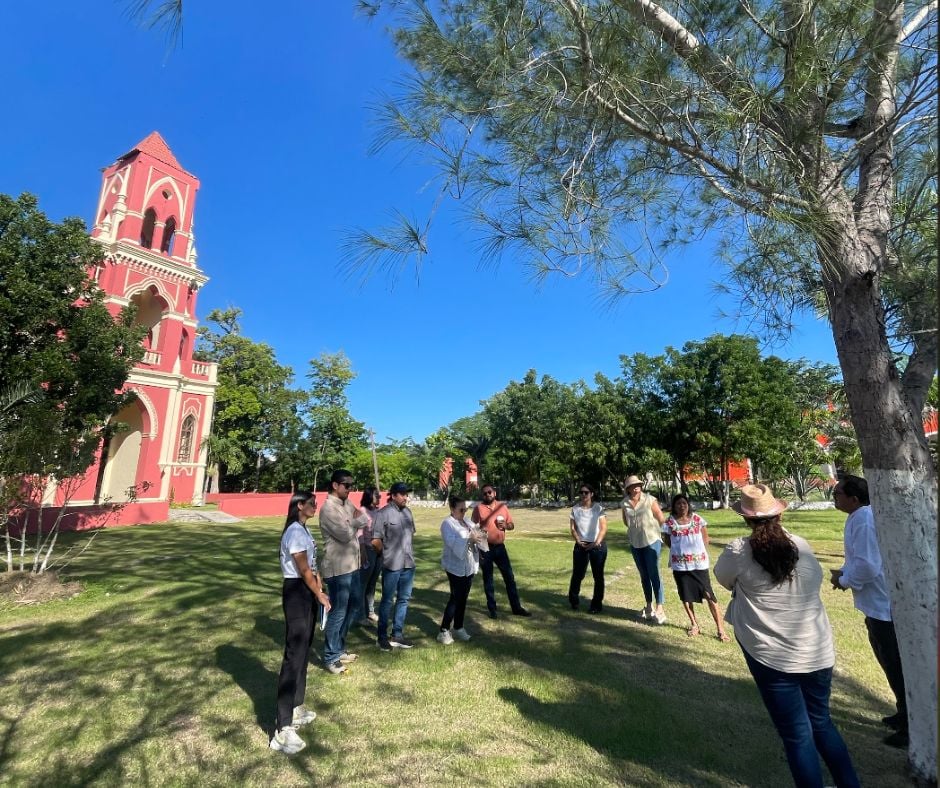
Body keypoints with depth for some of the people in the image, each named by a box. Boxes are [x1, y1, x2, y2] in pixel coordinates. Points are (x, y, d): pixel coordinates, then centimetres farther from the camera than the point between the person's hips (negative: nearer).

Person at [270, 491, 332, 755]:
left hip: (305, 592, 10)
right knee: (294, 654, -8)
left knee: (303, 649, 19)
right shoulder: (295, 532, -20)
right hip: (296, 592, -10)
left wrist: (318, 589, 9)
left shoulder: (302, 530, 12)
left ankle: (295, 708, 33)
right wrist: (320, 595, -9)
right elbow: (304, 570, -18)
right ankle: (283, 729, -3)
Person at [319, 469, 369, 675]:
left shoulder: (347, 503, 9)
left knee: (354, 604, 19)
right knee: (338, 612, 1)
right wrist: (355, 522, -7)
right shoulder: (329, 508, -20)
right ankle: (330, 658, 17)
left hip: (352, 565, 9)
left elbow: (366, 520, 7)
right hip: (338, 568, -9)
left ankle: (339, 648, 34)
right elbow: (346, 534, -24)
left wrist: (353, 522, -10)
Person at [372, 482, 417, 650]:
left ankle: (397, 635, 27)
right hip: (392, 565, -6)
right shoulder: (383, 513, -13)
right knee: (387, 601, 6)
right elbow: (375, 540, -12)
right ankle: (382, 636, 21)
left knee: (403, 599, 14)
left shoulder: (407, 512, 7)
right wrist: (387, 554, 0)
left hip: (408, 563, 6)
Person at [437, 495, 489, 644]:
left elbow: (476, 537, 10)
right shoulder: (447, 524, -11)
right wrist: (469, 539, -31)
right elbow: (452, 543, -23)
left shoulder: (467, 522, 12)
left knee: (463, 598, 14)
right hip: (456, 566, -7)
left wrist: (481, 535, -13)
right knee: (455, 598, -5)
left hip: (469, 566, 7)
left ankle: (458, 628, 26)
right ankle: (444, 631, 4)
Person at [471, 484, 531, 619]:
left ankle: (516, 607, 20)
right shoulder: (478, 508, -7)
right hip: (485, 548, -3)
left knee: (509, 577, 8)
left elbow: (512, 525, 10)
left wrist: (505, 525, -13)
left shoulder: (502, 506, 3)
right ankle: (492, 608, 23)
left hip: (500, 547, 3)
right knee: (488, 579, 9)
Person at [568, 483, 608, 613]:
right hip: (581, 546, 2)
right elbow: (572, 528, 4)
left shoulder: (598, 508, -4)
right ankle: (574, 600, 20)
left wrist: (596, 543, -14)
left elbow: (603, 528, -6)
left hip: (598, 546, -1)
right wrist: (578, 541, -9)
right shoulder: (575, 509, 3)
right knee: (577, 574, 2)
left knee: (598, 576, 4)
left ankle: (597, 605, 15)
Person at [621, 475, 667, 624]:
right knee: (644, 576, 14)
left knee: (654, 574, -8)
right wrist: (636, 529, 9)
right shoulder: (624, 504, -2)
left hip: (652, 541, -4)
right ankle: (649, 606, 26)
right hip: (635, 544, 4)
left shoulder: (649, 500, -11)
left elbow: (662, 519, -4)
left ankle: (659, 608, -2)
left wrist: (651, 529, 5)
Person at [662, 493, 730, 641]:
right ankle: (694, 624, 29)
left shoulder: (698, 519, -2)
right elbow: (667, 541, 7)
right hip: (679, 564, 1)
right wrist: (681, 550, -1)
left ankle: (720, 629, 8)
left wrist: (697, 550, -3)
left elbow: (705, 539, 6)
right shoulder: (669, 522, -3)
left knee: (709, 595, -1)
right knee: (685, 596, 12)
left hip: (699, 562, -1)